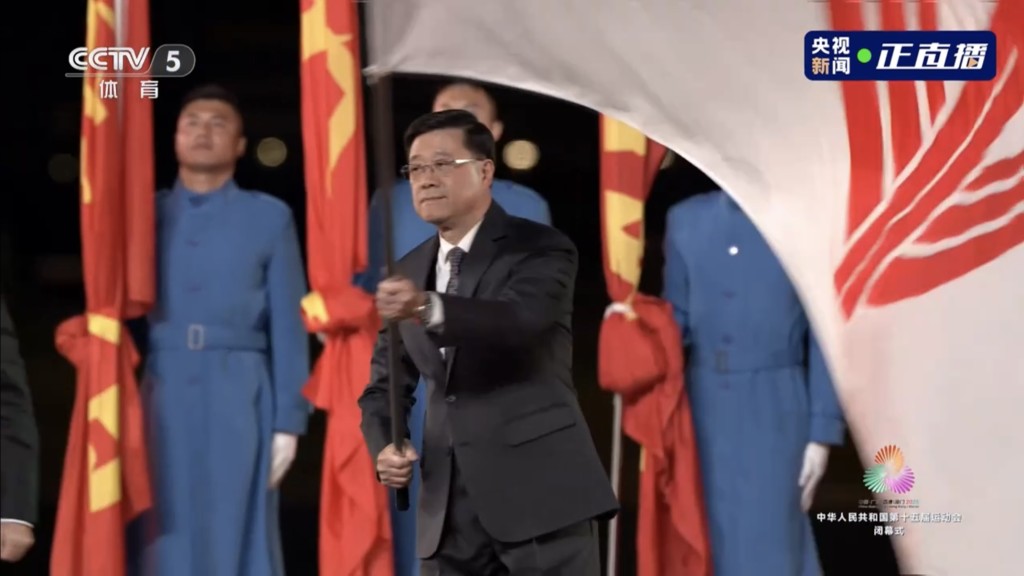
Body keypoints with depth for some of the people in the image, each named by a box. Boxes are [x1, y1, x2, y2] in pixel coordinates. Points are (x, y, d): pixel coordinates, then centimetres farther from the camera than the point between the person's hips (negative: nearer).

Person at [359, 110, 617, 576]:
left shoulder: (540, 249, -4)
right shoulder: (409, 273, 13)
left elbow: (520, 318, -26)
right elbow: (385, 386, 19)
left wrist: (429, 308, -43)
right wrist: (385, 448, -3)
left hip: (539, 490, -6)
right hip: (451, 508, 6)